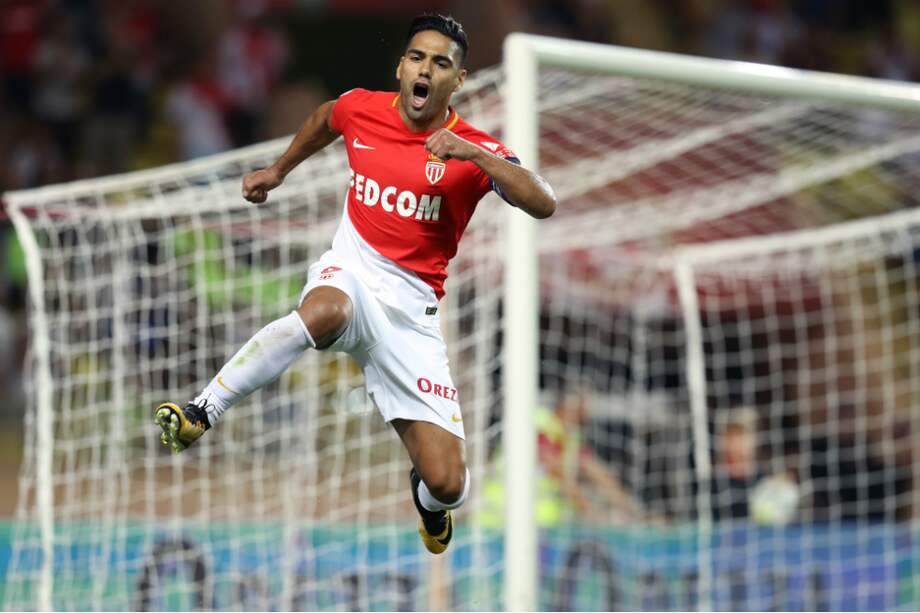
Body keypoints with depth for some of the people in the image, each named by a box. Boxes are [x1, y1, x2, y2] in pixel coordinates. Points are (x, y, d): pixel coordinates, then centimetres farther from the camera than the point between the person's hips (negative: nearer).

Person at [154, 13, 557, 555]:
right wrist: (279, 171, 36)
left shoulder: (474, 152, -6)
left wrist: (474, 155, -32)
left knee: (448, 484, -9)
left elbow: (544, 205, -22)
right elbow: (324, 120, 28)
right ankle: (202, 413, -33)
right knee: (325, 313, -43)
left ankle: (428, 499, 32)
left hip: (413, 306, 0)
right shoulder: (361, 109, 3)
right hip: (351, 272, 0)